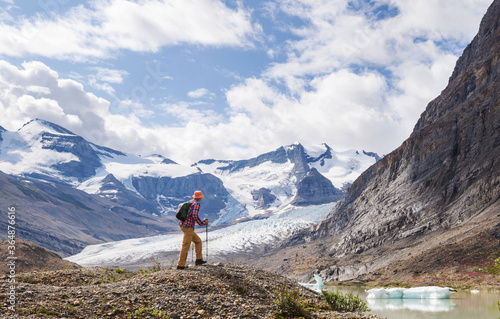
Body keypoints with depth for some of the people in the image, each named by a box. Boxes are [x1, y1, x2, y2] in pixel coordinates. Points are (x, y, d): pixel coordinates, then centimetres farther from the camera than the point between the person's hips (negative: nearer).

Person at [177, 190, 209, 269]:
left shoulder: (189, 202, 19)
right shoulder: (197, 204, -8)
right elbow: (195, 216, -20)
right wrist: (203, 223, -7)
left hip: (182, 224, 9)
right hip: (188, 227, -9)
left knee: (198, 241, 17)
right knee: (185, 246, -7)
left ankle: (199, 259, 15)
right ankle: (180, 265, -6)